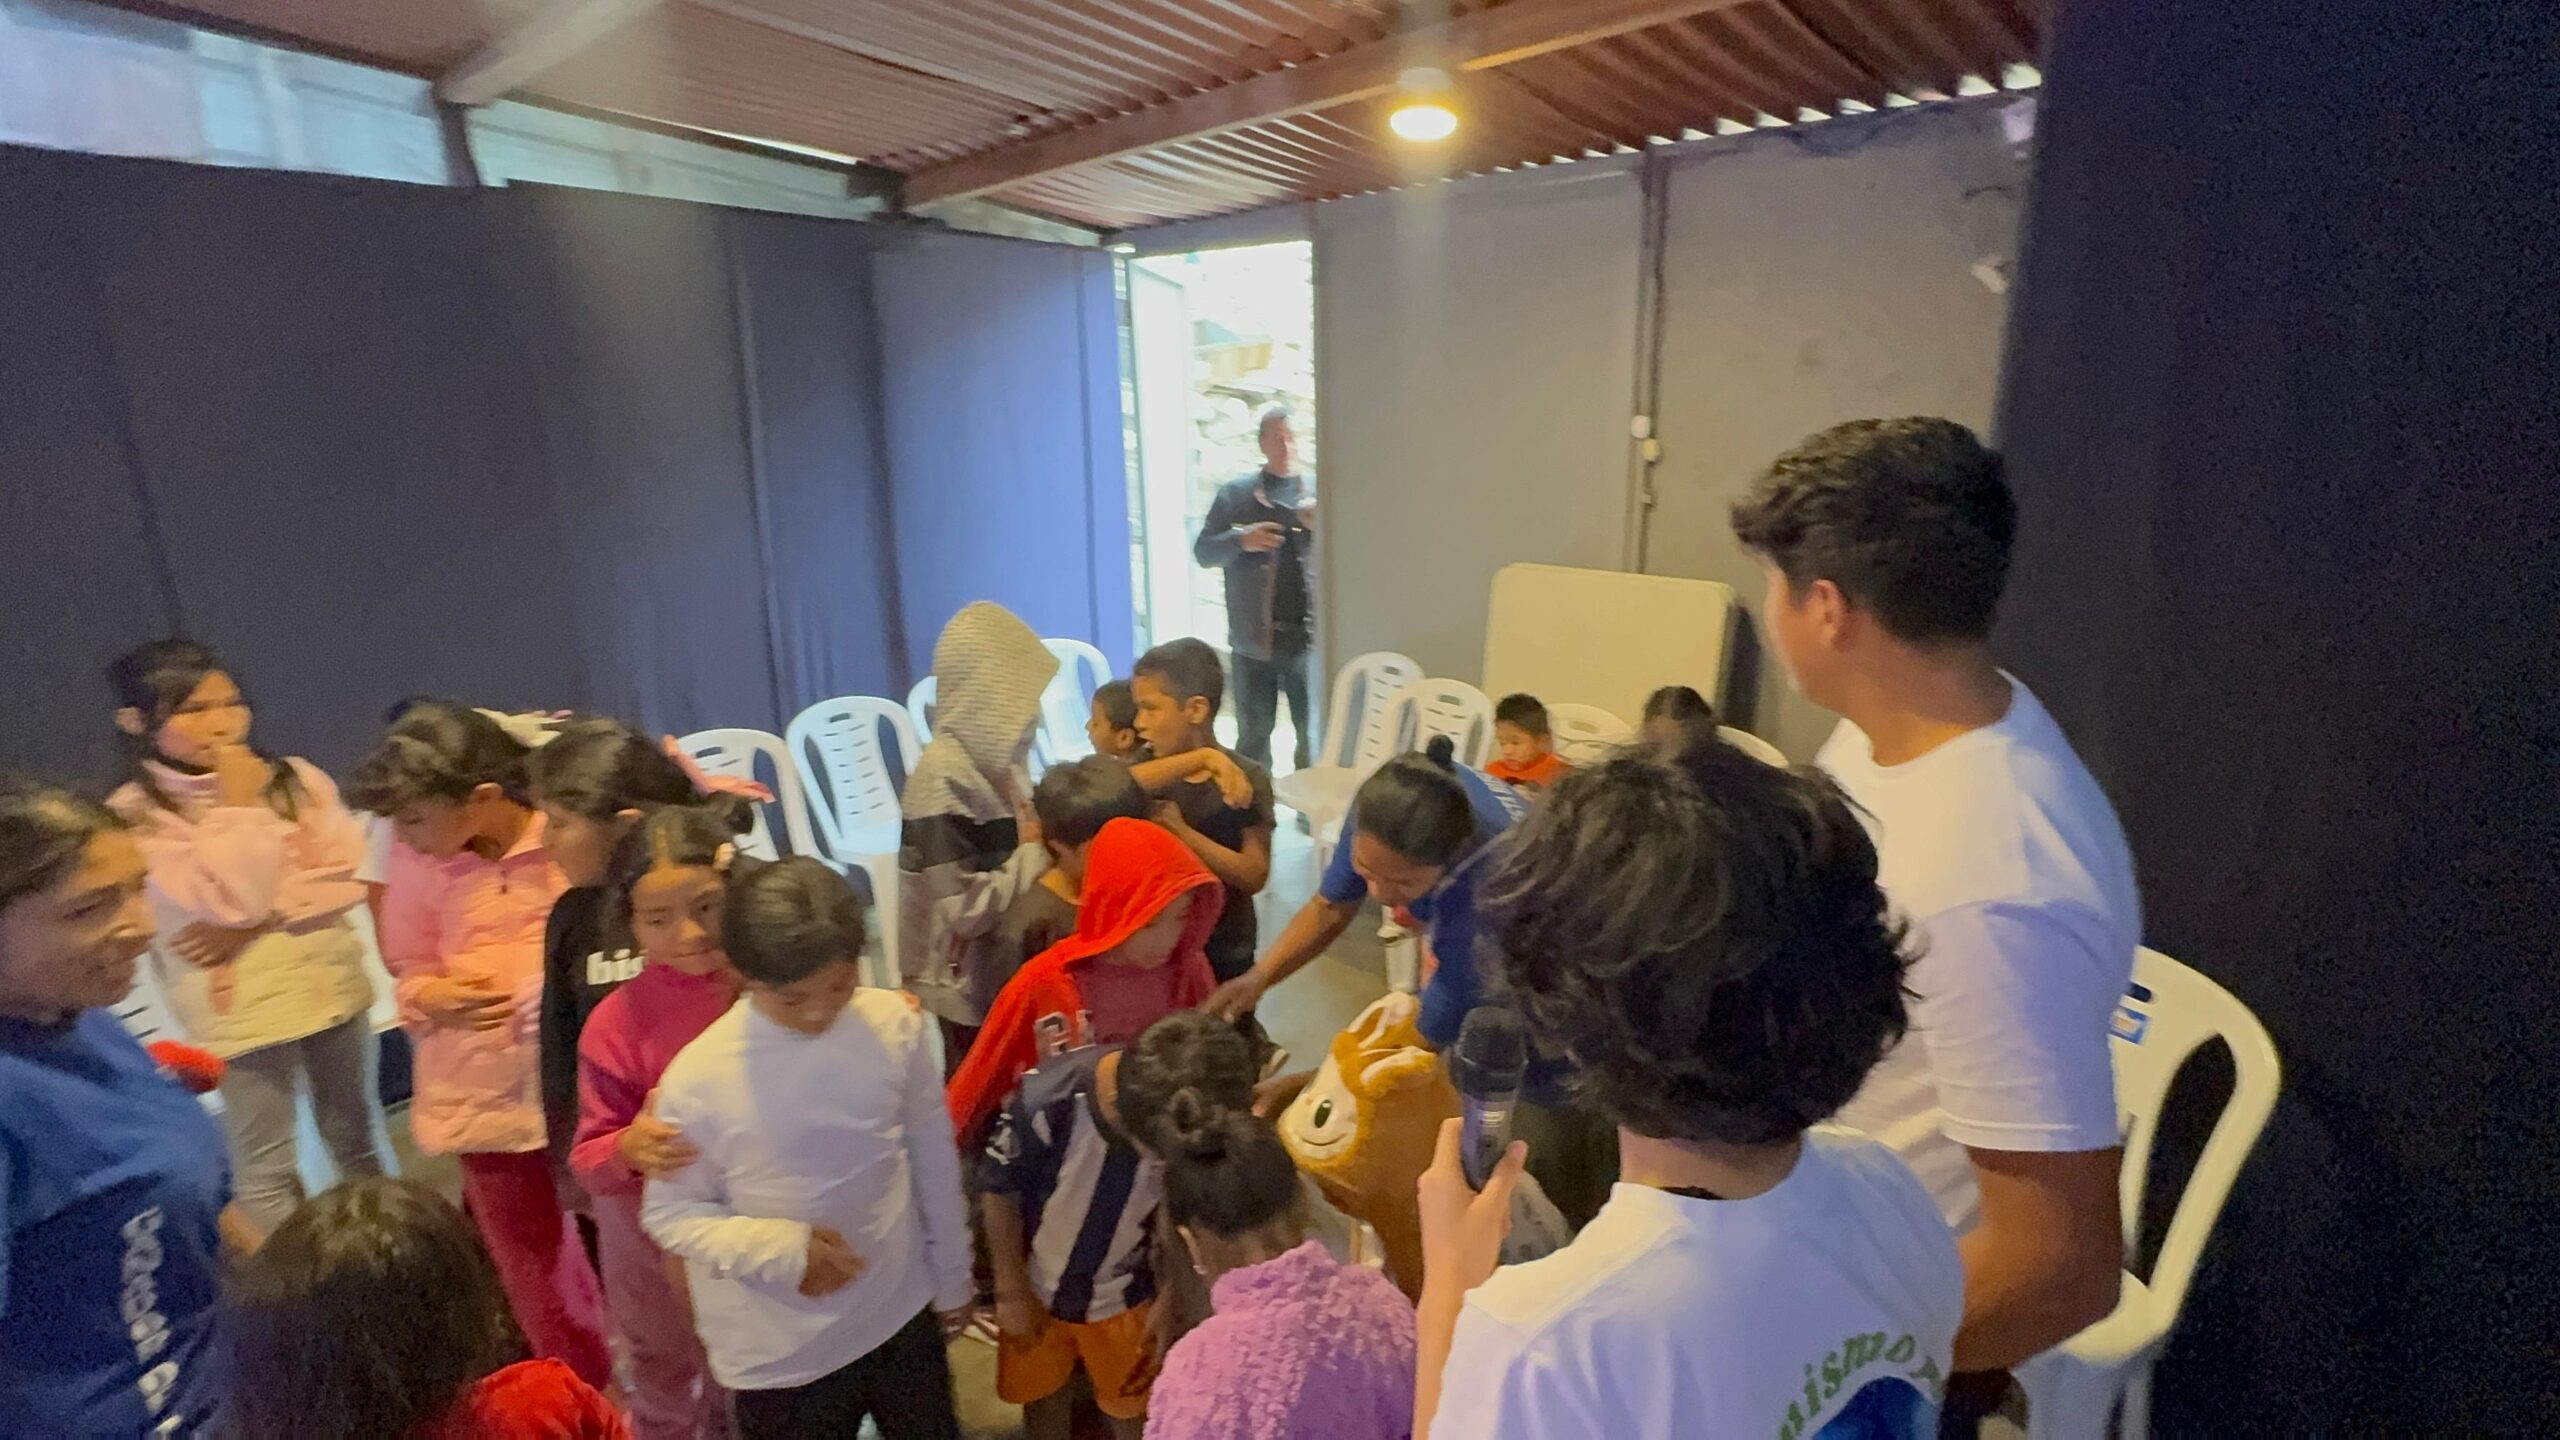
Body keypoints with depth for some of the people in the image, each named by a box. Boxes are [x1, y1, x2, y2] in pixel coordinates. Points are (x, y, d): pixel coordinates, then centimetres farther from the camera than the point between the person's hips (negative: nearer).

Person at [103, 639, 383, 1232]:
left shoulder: (295, 779, 1)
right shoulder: (136, 814, -9)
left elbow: (349, 876, -6)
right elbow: (230, 901, -18)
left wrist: (261, 920, -17)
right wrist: (241, 809, -17)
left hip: (332, 986, 4)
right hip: (242, 1009, -4)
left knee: (354, 1141, 20)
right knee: (267, 1169, 7)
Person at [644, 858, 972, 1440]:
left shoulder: (896, 1023, -15)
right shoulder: (697, 1078, -22)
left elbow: (934, 1157, -2)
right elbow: (669, 1213, -8)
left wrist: (952, 1276, 7)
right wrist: (779, 1249, -24)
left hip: (903, 1315, 3)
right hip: (782, 1355, -2)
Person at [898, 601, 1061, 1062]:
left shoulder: (996, 756, 1)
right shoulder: (943, 778, -23)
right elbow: (967, 909, -26)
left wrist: (1044, 841, -3)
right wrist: (1037, 852, -16)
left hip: (1009, 975, 8)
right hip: (964, 994, -8)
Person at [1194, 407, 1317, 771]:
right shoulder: (1236, 494, 7)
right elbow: (1203, 552, 6)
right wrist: (1240, 541, -13)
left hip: (1309, 635, 0)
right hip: (1255, 638, 0)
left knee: (1315, 735, 6)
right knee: (1253, 735, 10)